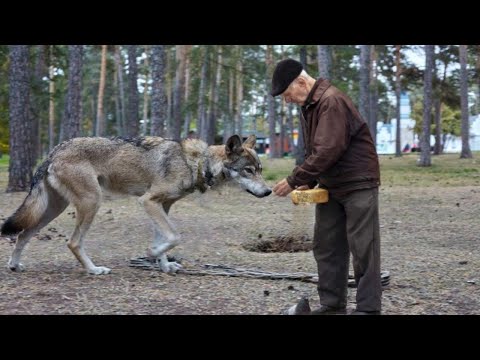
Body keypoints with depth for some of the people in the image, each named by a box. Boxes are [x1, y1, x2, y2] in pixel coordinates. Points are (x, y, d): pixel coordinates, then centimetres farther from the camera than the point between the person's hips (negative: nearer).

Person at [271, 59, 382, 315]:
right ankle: (332, 304, 16)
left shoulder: (332, 102, -20)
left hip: (357, 185, -9)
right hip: (330, 187, 9)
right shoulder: (308, 106, 11)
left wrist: (295, 180, -21)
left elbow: (328, 151, -27)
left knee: (362, 248, -5)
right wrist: (308, 183, 2)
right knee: (326, 247, 9)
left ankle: (368, 309, -1)